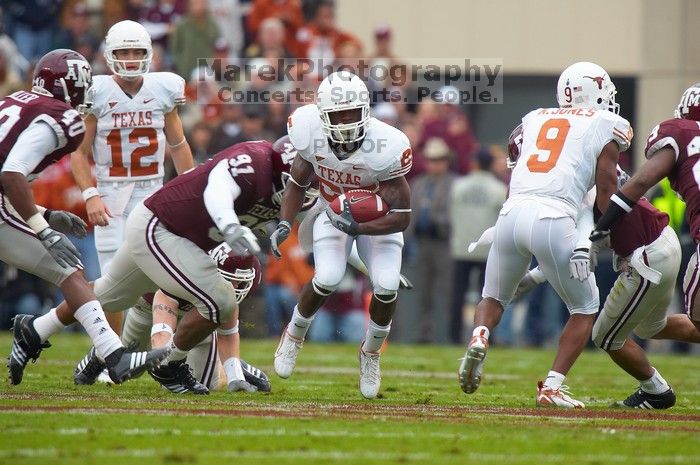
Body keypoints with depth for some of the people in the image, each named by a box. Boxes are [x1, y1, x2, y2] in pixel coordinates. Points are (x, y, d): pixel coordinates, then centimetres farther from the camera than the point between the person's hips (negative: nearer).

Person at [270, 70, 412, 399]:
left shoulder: (385, 147, -36)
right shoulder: (312, 134, -26)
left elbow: (402, 217, -31)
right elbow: (297, 185, -6)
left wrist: (357, 228, -43)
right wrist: (285, 224, -21)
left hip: (378, 217, -1)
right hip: (332, 212, 1)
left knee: (386, 286, -19)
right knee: (327, 279, -22)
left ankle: (371, 354, 11)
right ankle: (294, 335, 9)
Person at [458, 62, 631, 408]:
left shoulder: (533, 119, 25)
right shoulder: (605, 125, 11)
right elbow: (606, 184, 5)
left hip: (512, 212, 4)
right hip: (554, 219, -4)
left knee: (493, 297, 25)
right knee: (585, 310, 15)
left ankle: (479, 337, -8)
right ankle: (553, 386, 2)